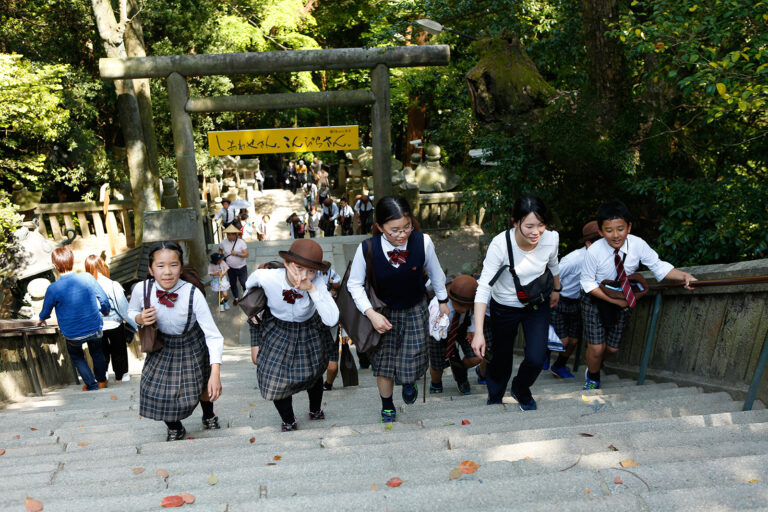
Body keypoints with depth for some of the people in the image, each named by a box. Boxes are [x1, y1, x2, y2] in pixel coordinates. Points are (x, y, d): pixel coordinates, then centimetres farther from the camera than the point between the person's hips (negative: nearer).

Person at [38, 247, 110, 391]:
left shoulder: (53, 289, -21)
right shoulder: (87, 278, -17)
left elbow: (46, 311, -2)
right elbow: (104, 299, -6)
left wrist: (41, 320, 22)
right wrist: (105, 311, 17)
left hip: (72, 335, -2)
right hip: (94, 328, 2)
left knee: (77, 357, 28)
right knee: (97, 352, 29)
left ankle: (92, 385, 33)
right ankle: (102, 380, 47)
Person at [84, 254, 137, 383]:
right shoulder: (113, 286, -24)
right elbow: (124, 309, -17)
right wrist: (135, 324, -5)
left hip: (96, 327, 3)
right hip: (114, 325, -2)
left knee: (102, 352, 22)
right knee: (118, 351, 18)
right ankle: (120, 376, 34)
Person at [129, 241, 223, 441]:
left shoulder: (193, 294, -33)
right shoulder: (141, 289, -24)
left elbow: (213, 334, -33)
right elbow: (132, 311, 1)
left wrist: (215, 373, -41)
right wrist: (140, 319, -24)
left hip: (192, 348, -2)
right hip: (162, 348, 2)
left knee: (202, 389, 19)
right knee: (158, 393, 7)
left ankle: (208, 417, 56)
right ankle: (175, 430, 42)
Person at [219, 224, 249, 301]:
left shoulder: (241, 242, -17)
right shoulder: (223, 242, -7)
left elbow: (246, 254, -20)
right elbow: (220, 250, 15)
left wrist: (236, 253, -26)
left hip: (241, 267, -3)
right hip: (230, 268, 4)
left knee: (244, 283, 2)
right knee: (232, 284, 17)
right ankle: (236, 297, 38)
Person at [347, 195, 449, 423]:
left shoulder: (423, 242, -23)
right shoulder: (367, 249, -26)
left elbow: (435, 273, -2)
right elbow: (354, 284, -9)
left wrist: (443, 301, 12)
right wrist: (371, 314, -19)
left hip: (416, 310, 0)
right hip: (384, 312, 0)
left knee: (411, 360, -2)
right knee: (383, 363, 6)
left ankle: (409, 382, 39)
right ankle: (387, 407, 37)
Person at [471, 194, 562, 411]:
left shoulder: (551, 239, -19)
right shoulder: (500, 244, -31)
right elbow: (483, 287, -31)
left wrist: (556, 289, 23)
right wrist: (478, 332, -36)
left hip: (537, 305, 3)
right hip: (505, 308, -2)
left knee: (536, 359, -8)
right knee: (501, 360, 12)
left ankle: (520, 390, 30)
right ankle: (494, 399, 46)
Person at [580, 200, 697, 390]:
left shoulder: (638, 245, -20)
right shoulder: (594, 251, -27)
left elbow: (658, 266, -9)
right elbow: (588, 283, -17)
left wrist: (683, 276, -27)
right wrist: (615, 301, -21)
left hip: (623, 300, 3)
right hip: (595, 299, -3)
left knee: (612, 348, 12)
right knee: (596, 347, -5)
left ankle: (594, 365, 47)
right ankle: (593, 378, 27)